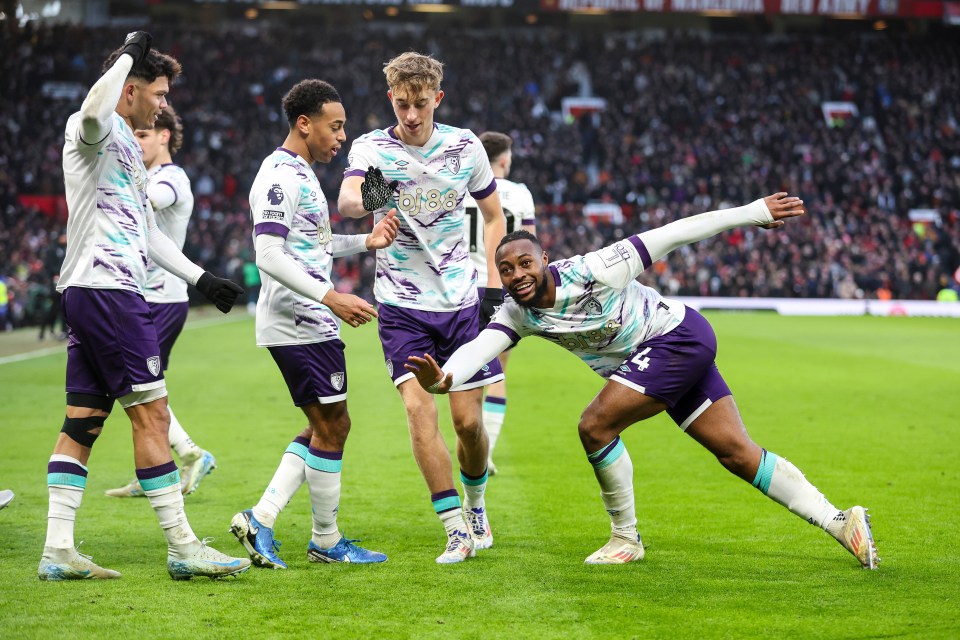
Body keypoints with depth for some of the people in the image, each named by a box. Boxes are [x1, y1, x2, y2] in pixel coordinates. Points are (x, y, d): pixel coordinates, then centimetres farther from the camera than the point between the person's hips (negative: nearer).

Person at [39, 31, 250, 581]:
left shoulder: (128, 145, 24)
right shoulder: (95, 131, -6)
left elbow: (146, 231, 31)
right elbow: (95, 107, -34)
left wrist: (200, 277, 29)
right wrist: (131, 54, -20)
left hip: (88, 294, 10)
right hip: (107, 288, -10)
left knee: (83, 421, 6)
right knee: (151, 413, -9)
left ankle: (58, 551, 6)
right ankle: (183, 549, -8)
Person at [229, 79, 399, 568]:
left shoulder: (302, 174, 17)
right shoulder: (280, 175, -15)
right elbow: (269, 255, -23)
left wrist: (366, 241, 14)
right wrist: (331, 297, -27)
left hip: (311, 322, 10)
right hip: (299, 324, -10)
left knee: (326, 427, 12)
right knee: (331, 426, -3)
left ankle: (260, 519, 7)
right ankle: (326, 541, 8)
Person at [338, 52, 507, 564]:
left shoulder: (465, 147, -1)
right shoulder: (371, 148, -8)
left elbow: (493, 215, 11)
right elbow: (345, 200, -28)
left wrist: (494, 287, 2)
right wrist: (366, 200, -52)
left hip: (461, 300, 1)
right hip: (401, 305, -1)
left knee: (468, 420, 1)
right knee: (419, 410, -16)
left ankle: (475, 506, 30)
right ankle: (456, 531, -8)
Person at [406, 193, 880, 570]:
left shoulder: (590, 273, -25)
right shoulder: (517, 313, -6)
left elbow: (670, 236, -19)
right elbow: (481, 347, -22)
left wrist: (755, 212, -15)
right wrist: (444, 378, -46)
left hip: (677, 336, -8)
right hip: (651, 359, 8)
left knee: (595, 426, -18)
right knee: (738, 454, 7)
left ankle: (625, 539, -1)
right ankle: (839, 522, 12)